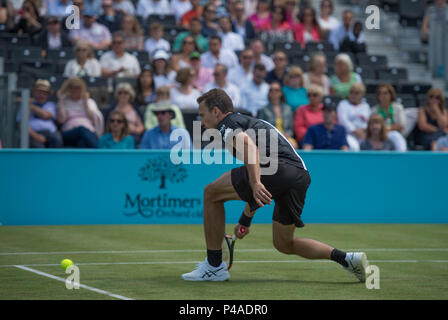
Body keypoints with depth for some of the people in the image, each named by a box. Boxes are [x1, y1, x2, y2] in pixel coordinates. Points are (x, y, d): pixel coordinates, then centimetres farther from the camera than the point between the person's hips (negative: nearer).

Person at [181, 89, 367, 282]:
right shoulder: (250, 123, 37)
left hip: (278, 168, -10)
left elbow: (248, 145, -17)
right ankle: (346, 258, 9)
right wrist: (245, 220, 50)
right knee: (284, 244, 22)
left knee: (211, 193, 3)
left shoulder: (227, 124, 8)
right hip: (301, 175, 10)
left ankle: (214, 266, 5)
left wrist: (255, 183, -30)